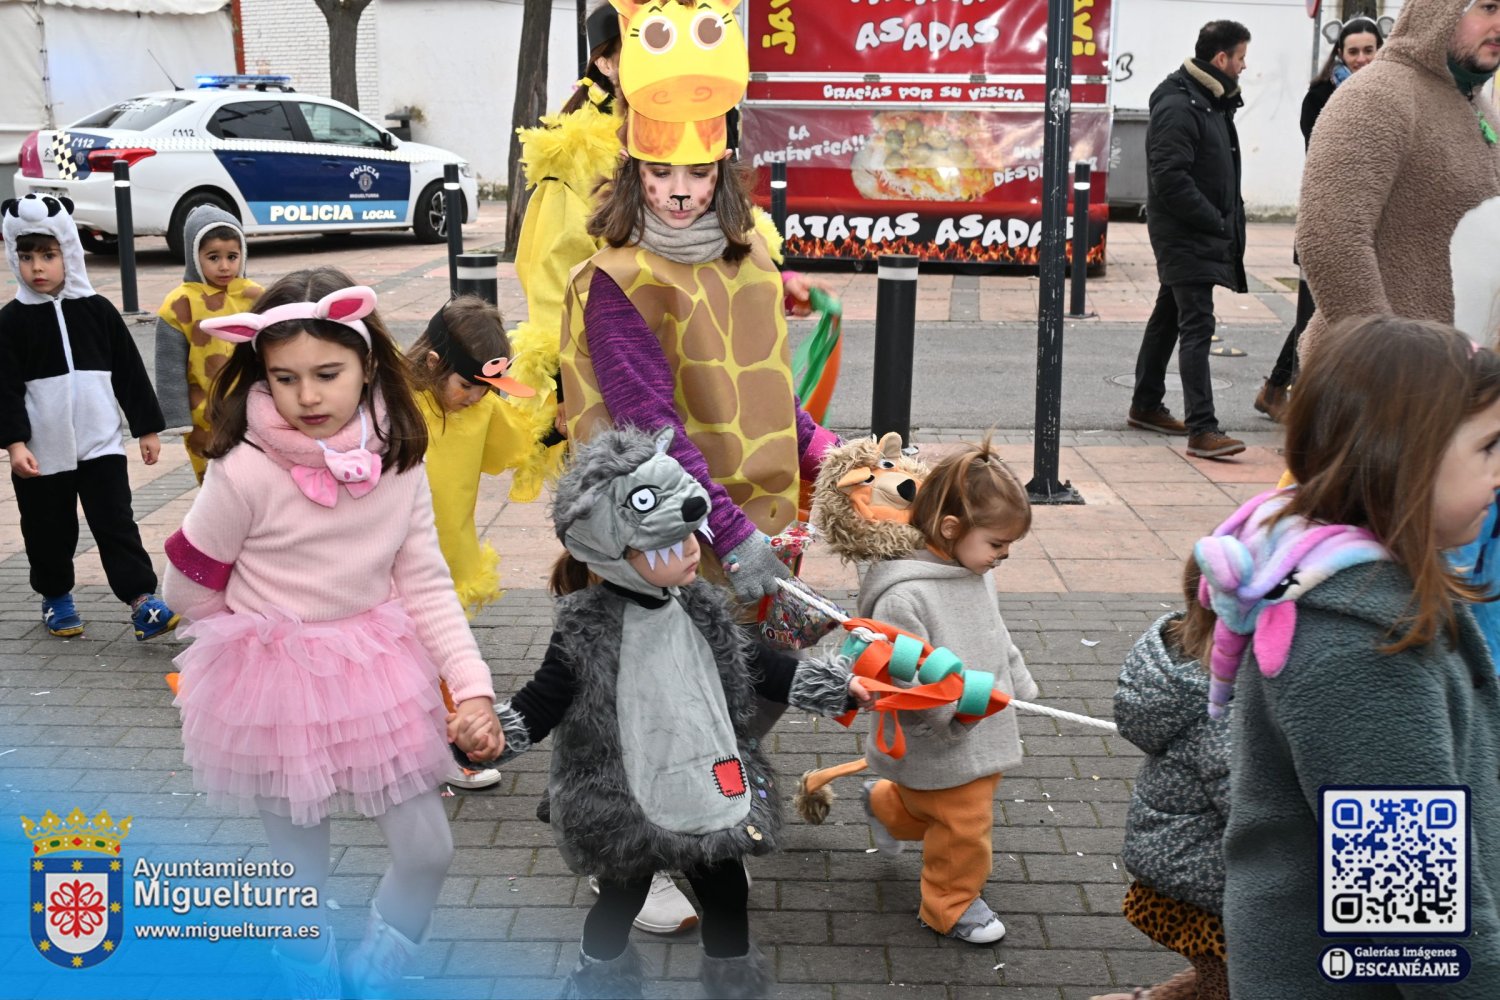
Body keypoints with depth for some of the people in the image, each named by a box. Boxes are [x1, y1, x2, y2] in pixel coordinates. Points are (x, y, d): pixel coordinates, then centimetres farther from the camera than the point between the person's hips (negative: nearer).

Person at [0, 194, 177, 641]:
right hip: (42, 453, 0)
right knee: (49, 532, 12)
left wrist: (147, 428, 6)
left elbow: (130, 372, 5)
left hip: (100, 444, 0)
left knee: (116, 523, -3)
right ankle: (56, 597, 31)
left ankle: (142, 601, -4)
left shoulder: (98, 310, 1)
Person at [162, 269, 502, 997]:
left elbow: (427, 584, -5)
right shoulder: (245, 470, -21)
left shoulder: (397, 460, -9)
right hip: (277, 686, -3)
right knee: (303, 874, 11)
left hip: (377, 675, 4)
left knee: (429, 851, 8)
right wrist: (271, 636, 5)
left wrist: (472, 685, -12)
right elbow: (187, 587, -8)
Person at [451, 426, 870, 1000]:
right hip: (624, 804, -4)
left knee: (726, 889, 18)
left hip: (712, 785, 5)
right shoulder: (586, 630, -18)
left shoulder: (701, 609, -2)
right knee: (622, 895, 16)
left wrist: (836, 685, 11)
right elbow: (542, 703, -16)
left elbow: (753, 667, 10)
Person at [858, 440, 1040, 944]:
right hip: (940, 750, -9)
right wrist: (957, 705, -34)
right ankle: (952, 904, 32)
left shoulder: (975, 571, 0)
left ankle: (885, 802, 55)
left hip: (982, 734, 9)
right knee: (963, 825, 7)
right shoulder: (903, 594, -29)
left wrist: (1018, 685, 23)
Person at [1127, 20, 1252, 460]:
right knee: (1197, 328, -14)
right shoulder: (1178, 107, -17)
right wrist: (1216, 222, -19)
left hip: (1201, 233, 10)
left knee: (1169, 317, 17)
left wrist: (1229, 215, 9)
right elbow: (1170, 179, -23)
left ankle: (1146, 406, 29)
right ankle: (1202, 430, -16)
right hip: (1185, 236, -10)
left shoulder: (1212, 101, 14)